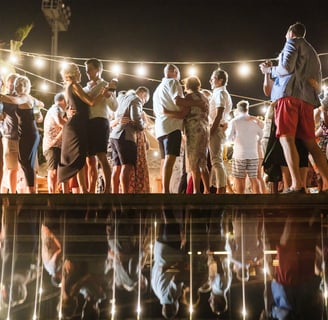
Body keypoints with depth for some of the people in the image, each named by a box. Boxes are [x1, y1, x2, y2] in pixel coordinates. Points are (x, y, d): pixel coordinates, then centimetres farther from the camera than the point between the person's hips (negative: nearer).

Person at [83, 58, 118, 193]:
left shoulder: (106, 86, 5)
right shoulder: (85, 89, 22)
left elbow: (114, 107, -5)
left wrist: (108, 95, -22)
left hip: (99, 122, -6)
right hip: (87, 123, 6)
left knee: (101, 156, -16)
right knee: (90, 160, 6)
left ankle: (107, 189, -19)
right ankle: (91, 191, 9)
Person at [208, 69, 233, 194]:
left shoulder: (220, 93, -8)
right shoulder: (223, 93, 22)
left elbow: (219, 115, -18)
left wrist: (211, 132, -20)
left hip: (217, 129, -10)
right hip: (219, 130, 10)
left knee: (216, 161, -13)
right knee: (218, 161, 11)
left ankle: (220, 190, -17)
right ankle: (223, 189, 13)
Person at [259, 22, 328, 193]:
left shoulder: (293, 42, 9)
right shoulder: (312, 52, 31)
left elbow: (286, 68, -6)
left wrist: (269, 69, 9)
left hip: (290, 94, -7)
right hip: (308, 98, 7)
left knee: (286, 138, -14)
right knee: (310, 142, 3)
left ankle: (297, 185, -27)